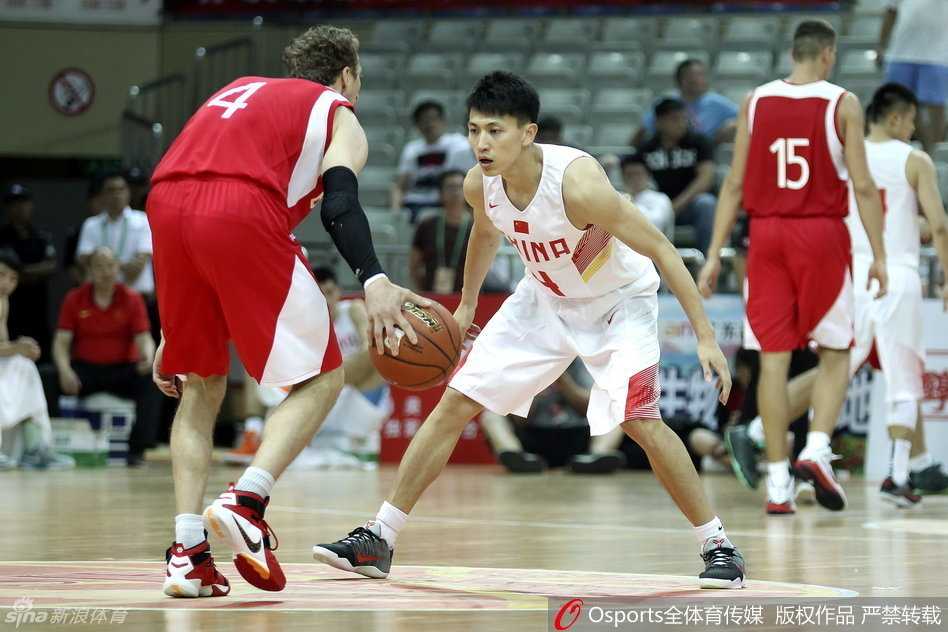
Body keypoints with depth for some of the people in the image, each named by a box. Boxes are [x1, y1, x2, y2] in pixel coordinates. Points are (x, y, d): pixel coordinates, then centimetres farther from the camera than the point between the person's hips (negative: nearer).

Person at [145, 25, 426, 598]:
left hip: (166, 206, 6)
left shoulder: (239, 91, 37)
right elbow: (338, 205, -3)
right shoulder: (340, 118, 20)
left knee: (200, 387, 20)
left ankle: (188, 550, 7)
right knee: (322, 377, 8)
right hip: (243, 213, -5)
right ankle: (247, 501, -13)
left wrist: (170, 333, 36)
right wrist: (374, 281, -19)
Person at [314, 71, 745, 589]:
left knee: (640, 421, -23)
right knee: (454, 403, 0)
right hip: (545, 300, 6)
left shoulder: (578, 184, -35)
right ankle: (377, 539, 8)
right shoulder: (479, 184, -18)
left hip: (619, 301, -6)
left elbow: (661, 251, -27)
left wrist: (706, 337, -28)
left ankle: (718, 547, -6)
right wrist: (467, 305, 21)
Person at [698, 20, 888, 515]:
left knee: (773, 358, 4)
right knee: (835, 354, 11)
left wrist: (715, 254, 6)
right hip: (822, 233, -2)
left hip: (767, 233, 3)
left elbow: (734, 185, 4)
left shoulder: (755, 102, 5)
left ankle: (777, 482, 2)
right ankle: (817, 449, -10)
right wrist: (879, 255, -2)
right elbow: (862, 186, -6)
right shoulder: (842, 104, -3)